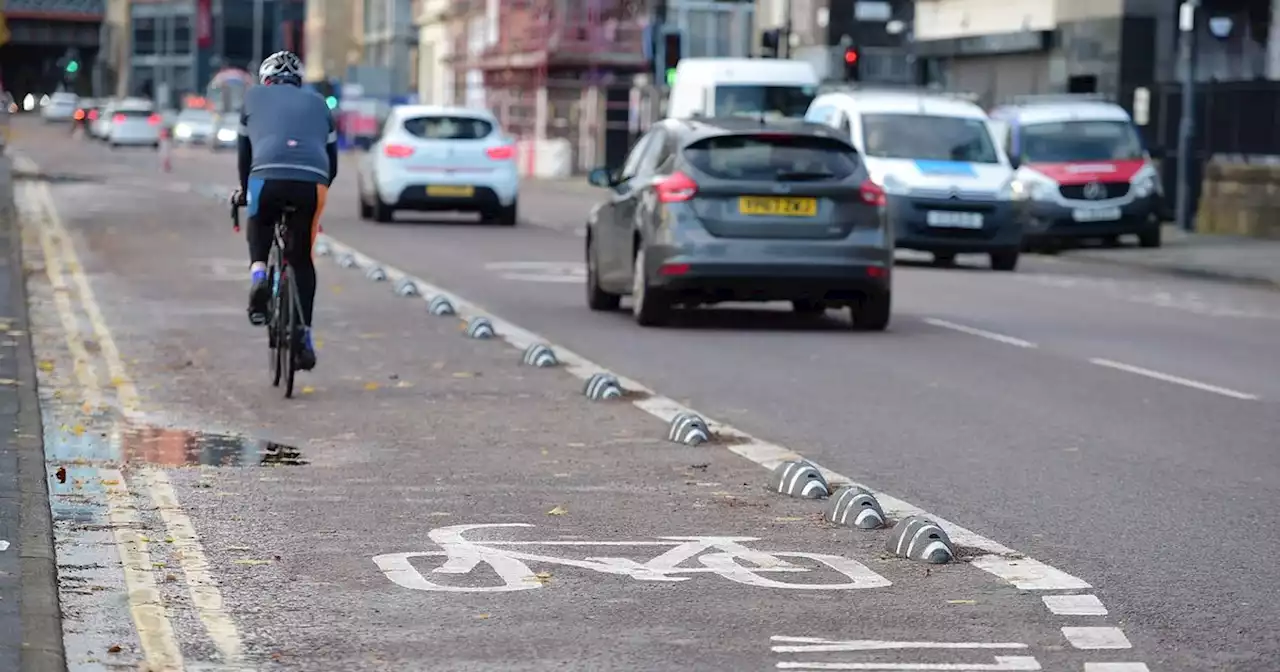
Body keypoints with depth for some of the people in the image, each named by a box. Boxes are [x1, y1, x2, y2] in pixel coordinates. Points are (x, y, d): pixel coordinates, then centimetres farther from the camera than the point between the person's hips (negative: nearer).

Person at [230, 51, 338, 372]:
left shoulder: (255, 96, 26)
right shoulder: (317, 102, 30)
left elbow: (244, 151, 29)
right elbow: (332, 158, 28)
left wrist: (244, 191, 43)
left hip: (268, 176, -1)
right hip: (313, 180, 1)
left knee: (259, 226, 31)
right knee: (302, 258, 17)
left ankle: (258, 274, 3)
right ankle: (304, 335, 10)